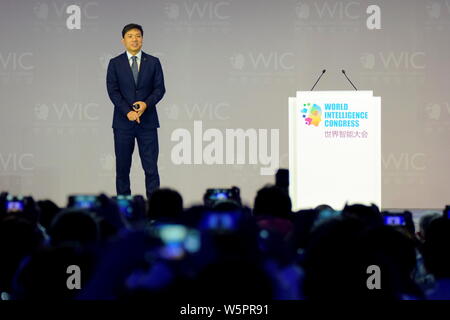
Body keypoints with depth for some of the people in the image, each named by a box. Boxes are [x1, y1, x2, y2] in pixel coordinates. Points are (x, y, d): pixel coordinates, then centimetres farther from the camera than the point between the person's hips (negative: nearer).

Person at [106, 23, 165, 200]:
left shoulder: (153, 62, 8)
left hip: (148, 121, 0)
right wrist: (128, 111, -15)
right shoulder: (115, 63, 5)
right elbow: (113, 91, -3)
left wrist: (146, 104, -15)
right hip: (123, 121, 0)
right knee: (122, 167, 3)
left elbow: (160, 88, 3)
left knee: (151, 166, -4)